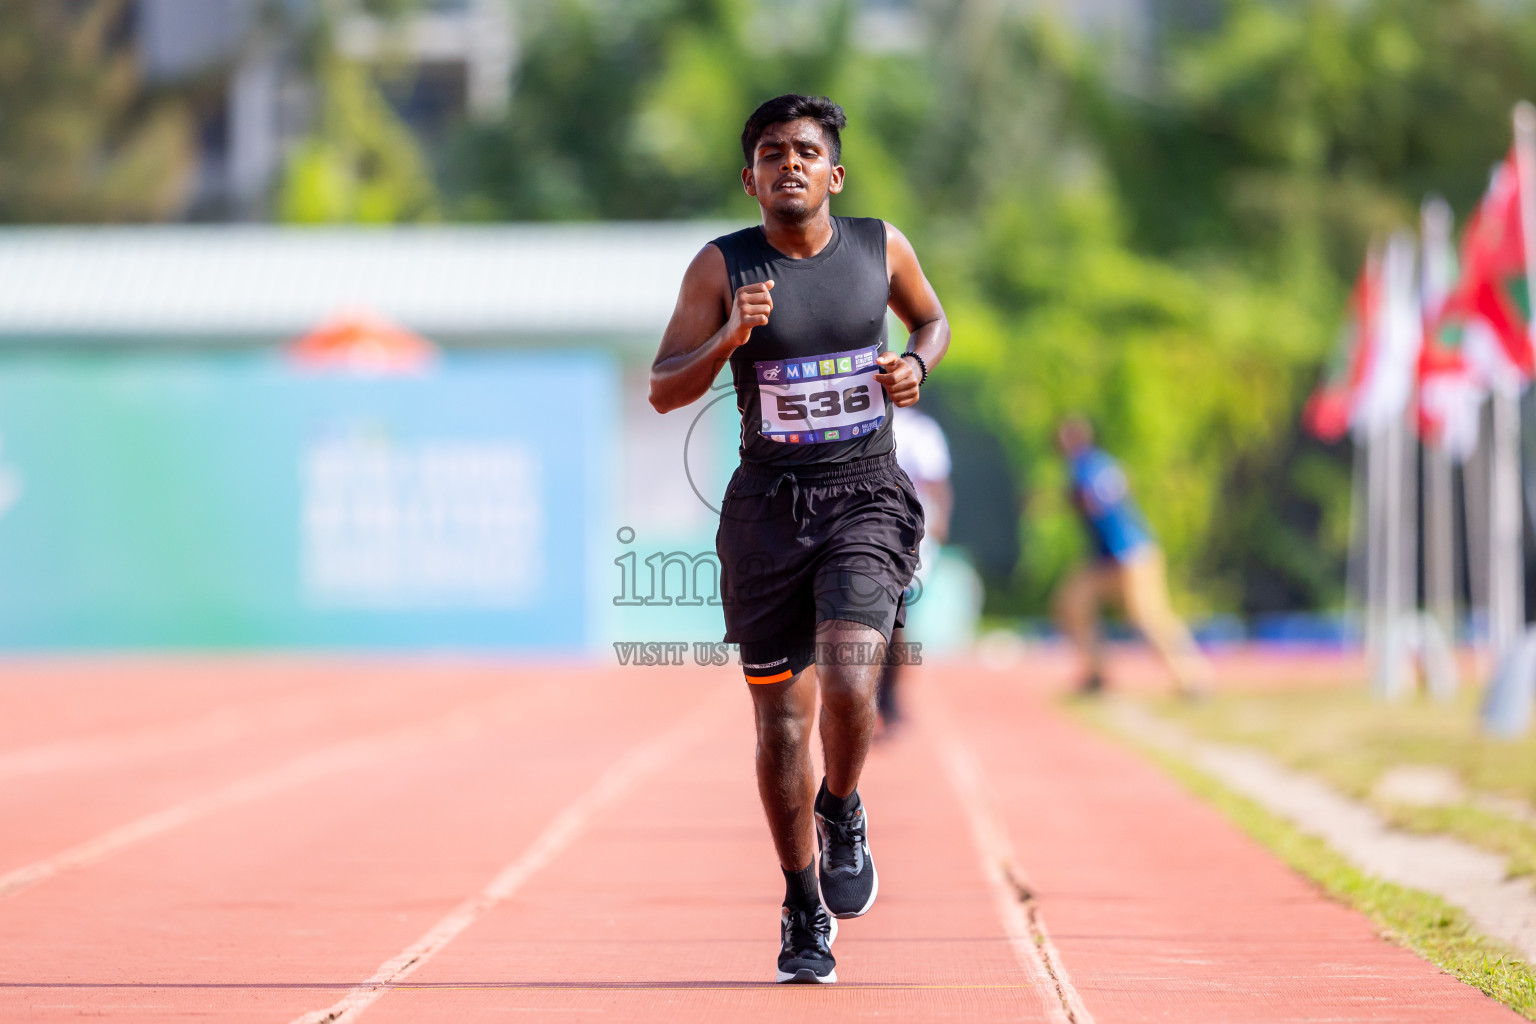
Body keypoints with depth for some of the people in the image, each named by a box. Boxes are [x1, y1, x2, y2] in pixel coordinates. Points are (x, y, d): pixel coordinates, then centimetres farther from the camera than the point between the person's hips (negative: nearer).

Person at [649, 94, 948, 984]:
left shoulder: (882, 247, 2)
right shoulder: (722, 268, -3)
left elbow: (934, 320, 21)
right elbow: (665, 390, -4)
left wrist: (917, 363, -1)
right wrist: (731, 337, -20)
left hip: (866, 497, 0)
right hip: (768, 503, 0)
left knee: (849, 686, -21)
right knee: (783, 716, 5)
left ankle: (843, 813, 12)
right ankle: (804, 910, 23)